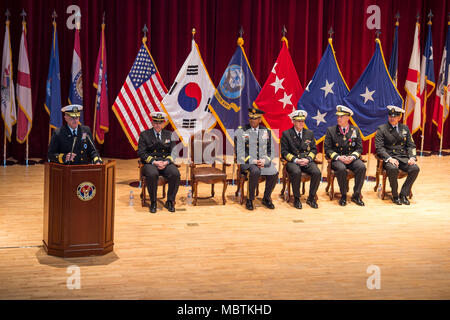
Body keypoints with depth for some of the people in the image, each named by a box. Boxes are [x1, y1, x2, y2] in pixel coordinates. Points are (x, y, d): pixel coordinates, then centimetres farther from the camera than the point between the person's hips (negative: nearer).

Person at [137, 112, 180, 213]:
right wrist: (154, 162, -16)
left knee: (175, 174, -30)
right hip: (150, 163, -2)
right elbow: (141, 153, -2)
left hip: (166, 163, 2)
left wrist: (166, 162, -12)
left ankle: (170, 202, -12)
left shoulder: (169, 135, 15)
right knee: (152, 174, -37)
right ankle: (153, 202, -18)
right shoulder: (144, 135, 7)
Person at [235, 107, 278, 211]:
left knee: (274, 173, -25)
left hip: (264, 161, 3)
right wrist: (252, 161, -17)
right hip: (247, 162, -3)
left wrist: (264, 160, -9)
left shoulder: (267, 132, 12)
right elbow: (239, 151, -5)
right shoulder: (241, 131, 1)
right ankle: (249, 200, -18)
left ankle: (266, 198, -1)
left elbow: (270, 151, 12)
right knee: (255, 171, -36)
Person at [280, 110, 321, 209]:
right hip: (292, 161, -3)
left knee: (317, 173, -27)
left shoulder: (310, 133, 14)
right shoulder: (286, 134, 4)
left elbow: (314, 150, 12)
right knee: (296, 173, -36)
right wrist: (295, 160, -14)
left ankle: (311, 198, -9)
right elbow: (284, 152, 0)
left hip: (307, 161, 3)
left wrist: (308, 159, -8)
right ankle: (296, 199, -18)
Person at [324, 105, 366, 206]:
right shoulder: (331, 130, 4)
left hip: (352, 158, 2)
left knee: (362, 167, -29)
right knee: (341, 169, -35)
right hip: (337, 159, -2)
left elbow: (359, 148, 7)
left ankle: (356, 195, -15)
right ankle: (343, 196, -16)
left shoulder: (355, 130, 10)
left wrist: (353, 156, -13)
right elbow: (327, 149, -1)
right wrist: (338, 157, -16)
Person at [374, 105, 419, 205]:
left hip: (403, 158, 4)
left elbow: (411, 145, 14)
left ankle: (403, 194, -11)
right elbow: (379, 148, -7)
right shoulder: (382, 129, 2)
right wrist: (389, 158, -22)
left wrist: (412, 157, -6)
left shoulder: (405, 128, 15)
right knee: (393, 169, -36)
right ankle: (395, 196, -16)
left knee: (415, 169, -24)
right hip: (389, 158, -4)